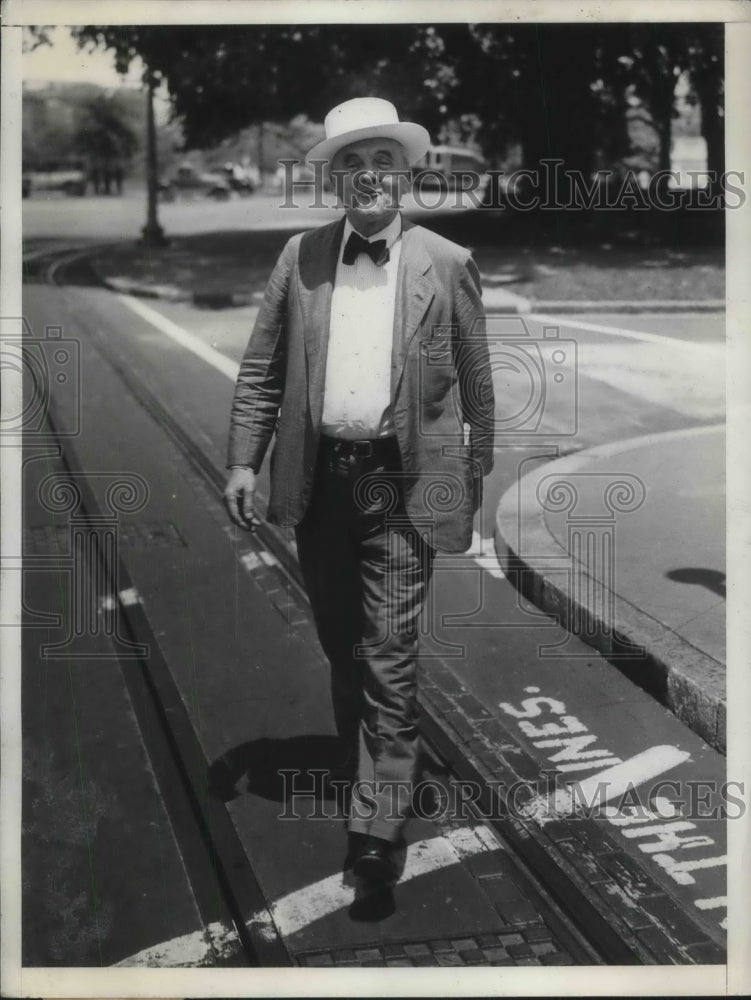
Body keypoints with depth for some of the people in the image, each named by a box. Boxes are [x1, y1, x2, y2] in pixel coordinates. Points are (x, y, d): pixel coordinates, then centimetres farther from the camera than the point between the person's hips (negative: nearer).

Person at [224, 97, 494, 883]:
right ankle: (363, 765, 41)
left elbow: (475, 382, 3)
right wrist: (243, 459, -1)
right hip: (318, 479, 4)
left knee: (388, 655, -6)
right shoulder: (300, 257, 4)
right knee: (341, 647, 19)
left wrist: (475, 476, 5)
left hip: (402, 485, -3)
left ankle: (378, 820, 2)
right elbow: (261, 368, 6)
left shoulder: (446, 265, -2)